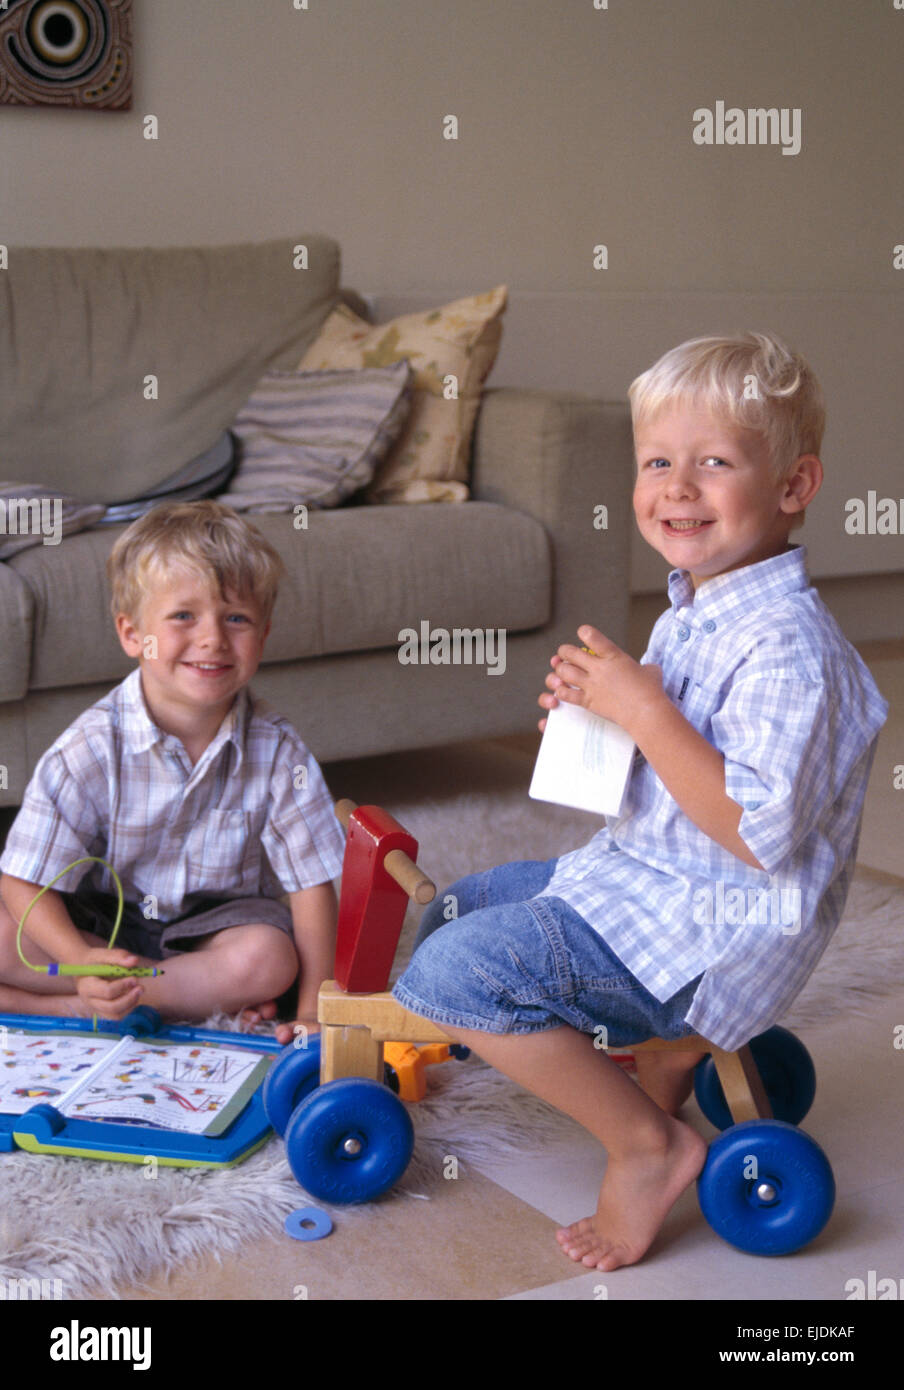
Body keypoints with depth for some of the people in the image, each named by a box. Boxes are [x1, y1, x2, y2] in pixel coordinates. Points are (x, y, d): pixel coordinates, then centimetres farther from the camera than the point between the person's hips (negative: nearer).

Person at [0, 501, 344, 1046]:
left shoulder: (275, 749, -16)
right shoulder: (92, 748, -20)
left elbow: (313, 881, -12)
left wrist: (314, 1009, -19)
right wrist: (84, 959, -35)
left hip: (213, 919, 0)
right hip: (101, 921, 0)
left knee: (270, 959, -30)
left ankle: (67, 1006, -21)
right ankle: (210, 994, -19)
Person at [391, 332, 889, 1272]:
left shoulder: (786, 645, -24)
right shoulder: (696, 611, 6)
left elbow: (759, 832, -30)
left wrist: (643, 711, -26)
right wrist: (594, 702, -1)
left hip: (710, 934, -11)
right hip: (640, 877, 11)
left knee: (454, 973, -20)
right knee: (455, 911, 23)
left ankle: (647, 1144, -6)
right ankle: (666, 1048, 15)